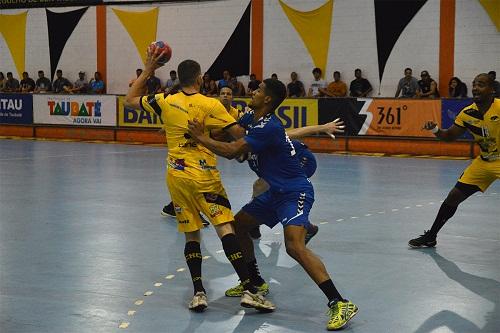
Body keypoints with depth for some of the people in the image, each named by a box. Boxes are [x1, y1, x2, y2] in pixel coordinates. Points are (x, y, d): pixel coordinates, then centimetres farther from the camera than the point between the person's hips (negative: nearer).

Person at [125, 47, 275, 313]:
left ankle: (198, 292, 1)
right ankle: (249, 290, -15)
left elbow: (130, 99, 19)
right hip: (203, 175, -4)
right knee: (225, 227, -8)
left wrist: (148, 69, 22)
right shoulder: (211, 105, -7)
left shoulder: (165, 101, 3)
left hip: (175, 175, 4)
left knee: (191, 234, 11)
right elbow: (238, 133, -10)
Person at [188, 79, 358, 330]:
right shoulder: (251, 117, 7)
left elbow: (231, 151, -26)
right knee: (238, 225, 17)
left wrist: (201, 137, -15)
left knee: (294, 246, -26)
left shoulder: (268, 127, -23)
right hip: (276, 191, 10)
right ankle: (255, 282, 33)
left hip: (295, 193, -10)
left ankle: (340, 304, -27)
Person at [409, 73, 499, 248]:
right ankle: (430, 237, 18)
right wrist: (435, 130, -14)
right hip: (484, 161, 5)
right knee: (454, 196, 5)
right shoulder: (467, 113, -6)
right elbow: (451, 136, 6)